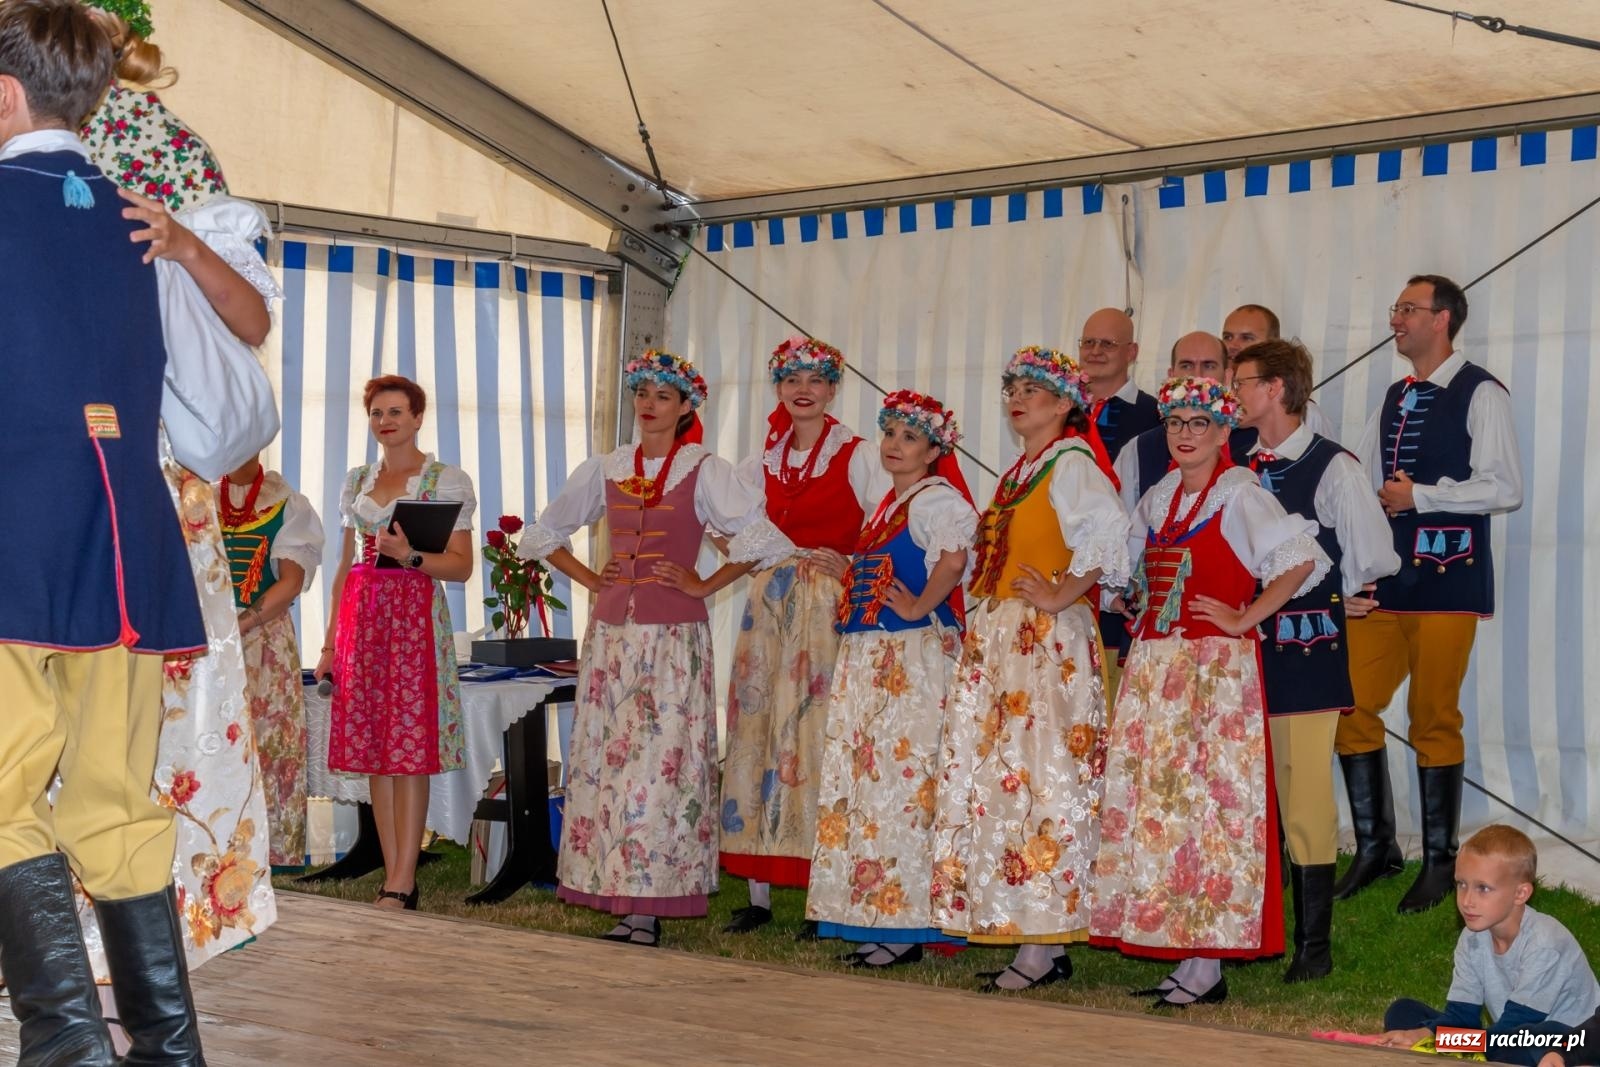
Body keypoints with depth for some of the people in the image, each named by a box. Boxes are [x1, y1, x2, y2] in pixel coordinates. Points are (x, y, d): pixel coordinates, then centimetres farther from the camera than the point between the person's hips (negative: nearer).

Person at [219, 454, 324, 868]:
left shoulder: (286, 503, 5)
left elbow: (291, 582, -4)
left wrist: (240, 624, -16)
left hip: (265, 639, -3)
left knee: (268, 741, -7)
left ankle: (269, 847, -6)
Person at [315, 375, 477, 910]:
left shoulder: (448, 480, 0)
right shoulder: (357, 481, 16)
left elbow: (461, 566, -3)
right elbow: (345, 567, 17)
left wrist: (411, 556, -21)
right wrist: (330, 643, 13)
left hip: (415, 616, -5)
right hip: (362, 616, 5)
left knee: (409, 747, -8)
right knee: (373, 748, 3)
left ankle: (401, 884, -7)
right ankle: (395, 877, 8)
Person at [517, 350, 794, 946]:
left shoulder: (704, 472, -1)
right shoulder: (603, 471, 11)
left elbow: (760, 539, -10)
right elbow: (542, 535, 22)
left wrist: (705, 586, -8)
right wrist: (590, 579, 11)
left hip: (675, 638, -4)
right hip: (611, 634, 5)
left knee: (661, 765, -8)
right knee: (606, 761, 1)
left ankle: (648, 908, -5)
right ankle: (618, 894, 7)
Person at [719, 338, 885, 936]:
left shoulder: (857, 458, -1)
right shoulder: (763, 464, 13)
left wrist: (847, 565, -18)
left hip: (830, 610, -5)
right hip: (771, 607, 5)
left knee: (820, 737, -7)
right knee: (758, 734, 1)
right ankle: (758, 894, 6)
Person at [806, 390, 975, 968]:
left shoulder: (936, 498, -8)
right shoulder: (888, 504, 20)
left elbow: (953, 560, -24)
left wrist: (919, 607, -18)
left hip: (914, 657, -9)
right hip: (867, 659, 9)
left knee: (903, 780, -9)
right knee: (865, 780, 8)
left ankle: (905, 928, -4)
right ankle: (875, 920, 13)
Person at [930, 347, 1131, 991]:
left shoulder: (1071, 463, -7)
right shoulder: (1018, 473, 20)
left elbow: (1109, 532, -24)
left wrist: (1062, 595, -20)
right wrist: (983, 613, 17)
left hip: (1049, 643, -9)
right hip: (995, 642, 9)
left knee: (1041, 778, -10)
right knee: (997, 780, 7)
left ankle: (1047, 943, -7)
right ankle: (1024, 931, 11)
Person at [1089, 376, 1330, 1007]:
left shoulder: (1240, 494, -4)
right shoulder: (1157, 499, 16)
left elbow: (1302, 560, -13)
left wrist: (1244, 618, -12)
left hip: (1217, 666, -7)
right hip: (1153, 667, 7)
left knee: (1205, 800, -8)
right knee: (1148, 803, 4)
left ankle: (1206, 966, -4)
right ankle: (1182, 958, 11)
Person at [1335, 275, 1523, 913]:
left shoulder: (1481, 395, -5)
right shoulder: (1394, 399, 17)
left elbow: (1506, 489, -13)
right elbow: (1361, 479, 23)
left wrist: (1420, 495, -14)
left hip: (1447, 580, -6)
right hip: (1383, 578, 7)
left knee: (1434, 719, -1)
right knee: (1351, 707, 3)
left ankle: (1440, 862, 13)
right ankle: (1375, 848, 17)